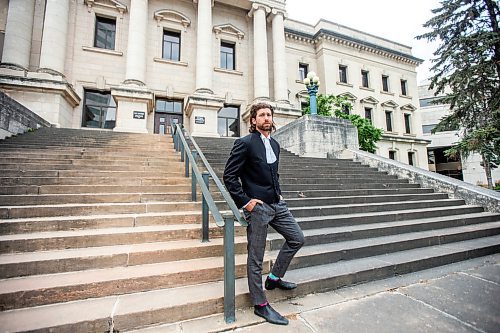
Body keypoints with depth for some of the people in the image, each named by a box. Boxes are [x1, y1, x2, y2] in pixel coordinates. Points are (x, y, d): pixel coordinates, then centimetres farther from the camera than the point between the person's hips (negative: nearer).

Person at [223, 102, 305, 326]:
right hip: (257, 207, -8)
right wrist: (244, 202, -16)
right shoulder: (245, 143, -11)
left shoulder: (275, 144, 13)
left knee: (297, 238, 16)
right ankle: (260, 305, 25)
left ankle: (274, 278, 32)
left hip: (277, 204, 8)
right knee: (256, 258, 5)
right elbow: (229, 176, -14)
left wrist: (279, 193, 14)